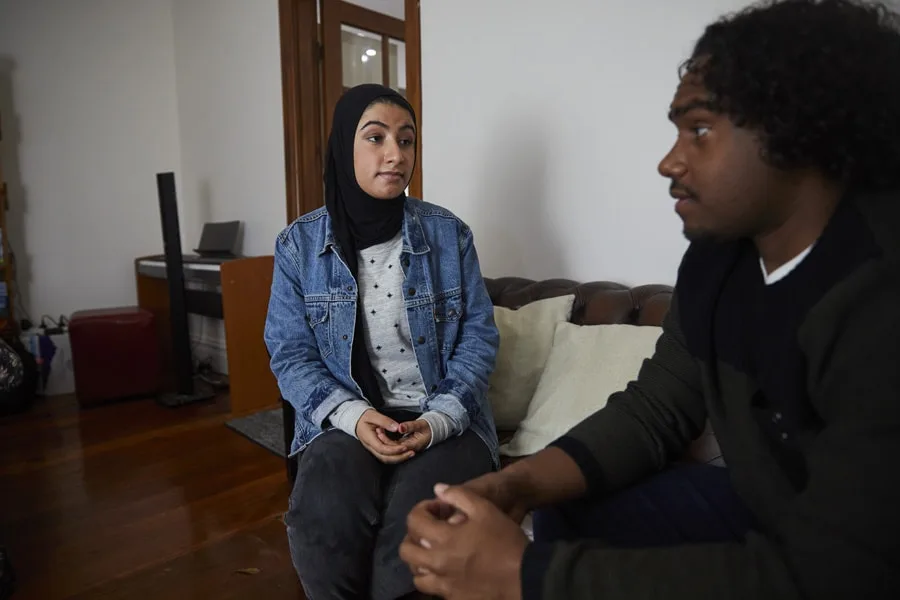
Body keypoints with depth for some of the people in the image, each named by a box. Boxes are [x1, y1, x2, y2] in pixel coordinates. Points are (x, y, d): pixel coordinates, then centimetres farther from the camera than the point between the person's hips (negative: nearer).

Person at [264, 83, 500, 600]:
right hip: (348, 419, 1)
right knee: (325, 517, -27)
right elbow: (290, 354, 0)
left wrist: (438, 419, -15)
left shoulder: (448, 232, -1)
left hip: (446, 421, 0)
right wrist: (352, 415, -17)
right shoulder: (299, 244, 0)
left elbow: (479, 335, -1)